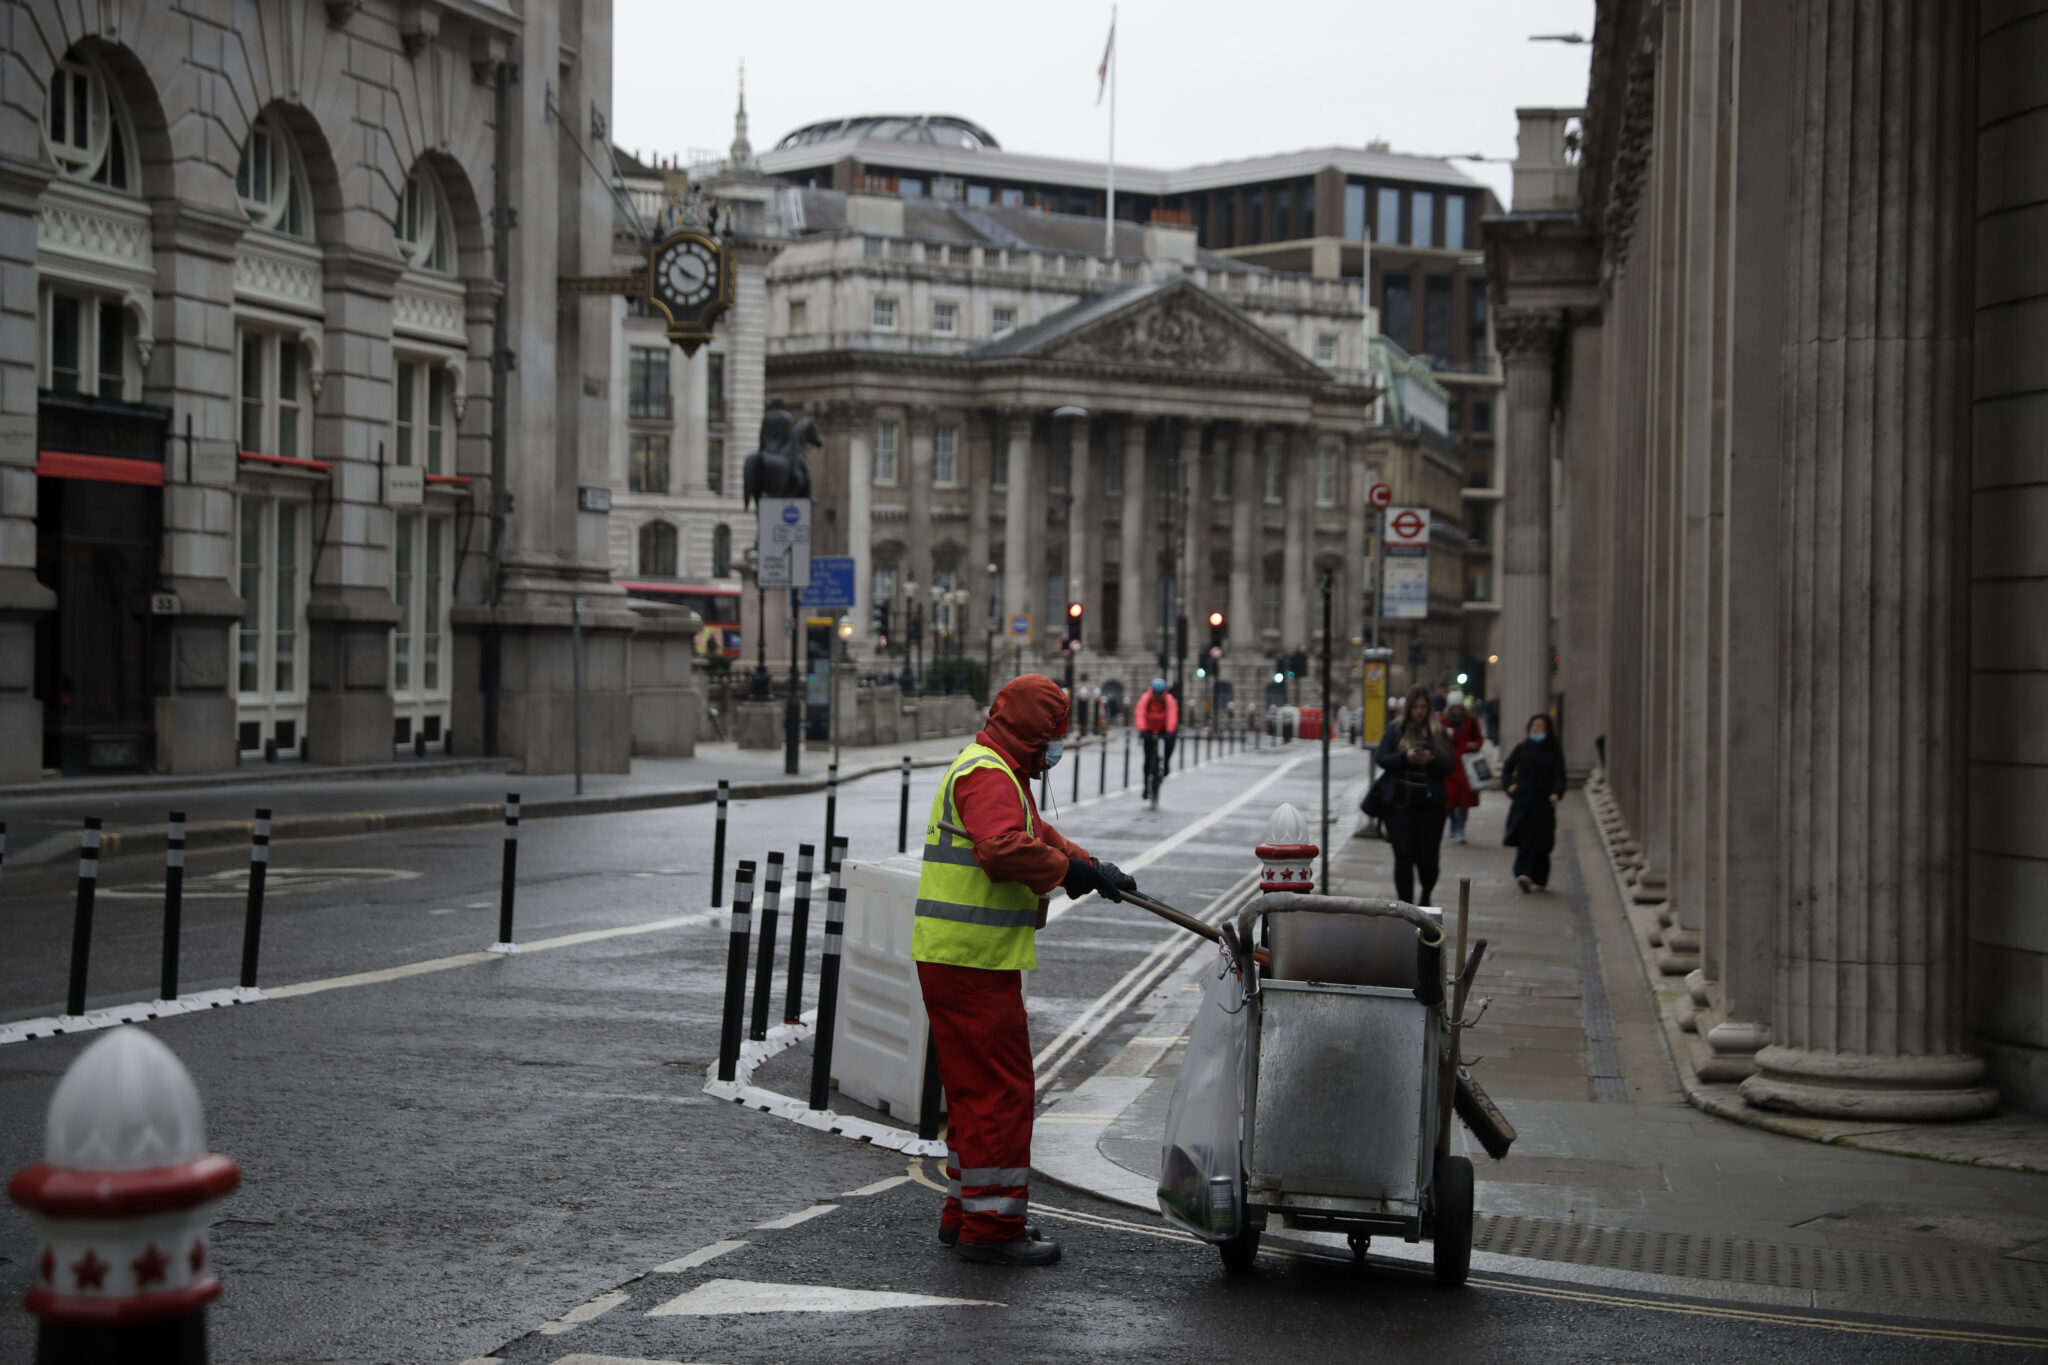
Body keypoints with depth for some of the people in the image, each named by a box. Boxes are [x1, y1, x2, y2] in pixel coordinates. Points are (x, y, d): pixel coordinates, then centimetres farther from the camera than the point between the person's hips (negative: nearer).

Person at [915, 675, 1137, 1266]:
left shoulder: (997, 773, 22)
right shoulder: (988, 775, -15)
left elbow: (1037, 834, 30)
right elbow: (1004, 847, -32)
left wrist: (1092, 866, 17)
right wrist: (1067, 869, -19)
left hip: (955, 959, 11)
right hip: (974, 961, -11)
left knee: (976, 1089, 18)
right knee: (1001, 1090, -7)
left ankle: (967, 1213, 27)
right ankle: (991, 1226, -3)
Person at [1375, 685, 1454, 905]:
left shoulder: (1439, 732, 7)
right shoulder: (1395, 728, 5)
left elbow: (1448, 768, 5)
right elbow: (1380, 758, 1)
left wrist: (1431, 760, -15)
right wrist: (1405, 757, -15)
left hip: (1430, 803, 1)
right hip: (1400, 802, -1)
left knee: (1428, 857, 3)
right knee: (1403, 857, -4)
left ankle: (1426, 895, 32)